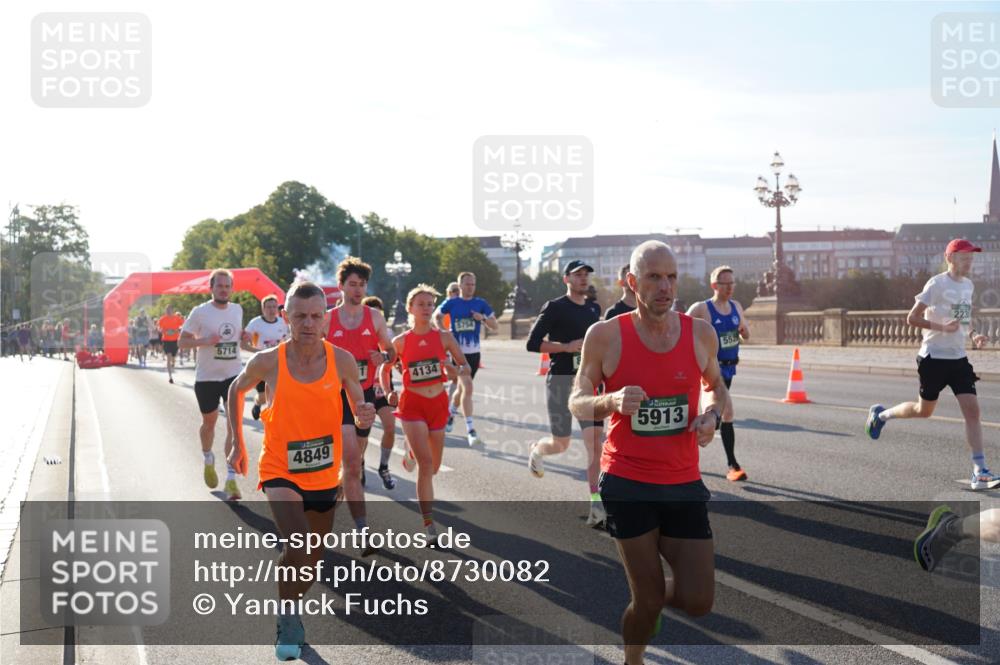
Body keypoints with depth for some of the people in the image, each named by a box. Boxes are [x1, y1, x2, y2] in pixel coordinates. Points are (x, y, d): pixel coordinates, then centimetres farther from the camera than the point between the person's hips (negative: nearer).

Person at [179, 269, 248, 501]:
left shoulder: (237, 310, 5)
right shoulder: (200, 312, -8)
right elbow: (182, 342, -6)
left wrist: (244, 336, 0)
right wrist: (205, 341, -23)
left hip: (233, 375, 2)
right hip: (207, 377, -2)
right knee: (209, 423, 15)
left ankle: (231, 479, -9)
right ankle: (208, 460, 45)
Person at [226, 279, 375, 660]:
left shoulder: (342, 361, -12)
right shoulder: (267, 362, -15)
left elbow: (359, 412, 0)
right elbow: (237, 390, 6)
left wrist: (365, 417, -24)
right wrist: (238, 444, 6)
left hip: (324, 475, 3)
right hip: (280, 472, -3)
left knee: (314, 557, 17)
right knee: (297, 546, -26)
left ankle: (290, 611, 46)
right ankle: (288, 619, -1)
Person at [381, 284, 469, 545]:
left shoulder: (444, 337, 0)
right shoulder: (401, 341, -3)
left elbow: (466, 367, 5)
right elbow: (385, 370, 10)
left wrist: (456, 371, -16)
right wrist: (389, 393, -6)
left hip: (438, 403, 3)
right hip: (412, 404, -3)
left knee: (434, 466, 13)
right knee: (426, 463, -16)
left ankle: (412, 454, 52)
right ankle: (429, 525, -12)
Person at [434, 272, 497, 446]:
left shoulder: (481, 304, 2)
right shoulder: (451, 304, -2)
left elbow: (496, 326, 2)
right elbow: (437, 317, 16)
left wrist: (483, 318, -16)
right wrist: (444, 331, -1)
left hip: (473, 353, 4)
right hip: (457, 352, -4)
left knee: (462, 388, 18)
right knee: (468, 387, -19)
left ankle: (451, 413, 47)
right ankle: (470, 430, -20)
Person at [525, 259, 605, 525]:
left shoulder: (594, 308, 12)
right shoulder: (554, 308, -6)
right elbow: (532, 343, -11)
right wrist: (567, 347, -18)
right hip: (560, 380, -4)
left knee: (594, 442, -8)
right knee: (561, 444, 4)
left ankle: (596, 506, -7)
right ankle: (536, 451, 41)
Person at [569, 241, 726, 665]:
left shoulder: (701, 333, 2)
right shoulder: (606, 335, -6)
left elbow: (716, 386, 20)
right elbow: (576, 402, 0)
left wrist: (712, 415, -2)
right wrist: (612, 401, -21)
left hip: (684, 484, 3)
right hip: (628, 484, -3)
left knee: (698, 602, 2)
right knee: (649, 601, 2)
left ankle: (649, 593, 36)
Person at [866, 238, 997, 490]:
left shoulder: (968, 285, 11)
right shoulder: (937, 284, -12)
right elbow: (912, 318, -14)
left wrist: (974, 335, 6)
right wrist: (942, 327, -25)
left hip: (958, 358, 6)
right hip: (934, 357, -6)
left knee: (972, 411, -7)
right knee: (924, 410, 8)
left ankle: (980, 471, -7)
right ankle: (881, 414, 36)